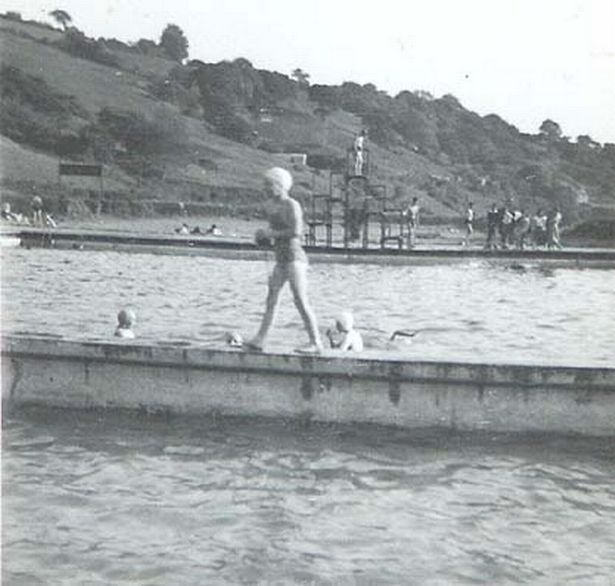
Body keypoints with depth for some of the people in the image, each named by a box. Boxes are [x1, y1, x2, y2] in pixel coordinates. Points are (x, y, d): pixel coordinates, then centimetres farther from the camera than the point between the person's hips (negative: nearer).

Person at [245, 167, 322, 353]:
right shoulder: (274, 206, 14)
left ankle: (316, 342, -2)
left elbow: (296, 232, -22)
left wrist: (271, 233, -16)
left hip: (294, 258, -9)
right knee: (271, 299, 6)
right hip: (281, 260, 9)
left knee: (301, 301, -8)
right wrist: (263, 235, 6)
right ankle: (259, 339, 7)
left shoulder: (292, 205, -11)